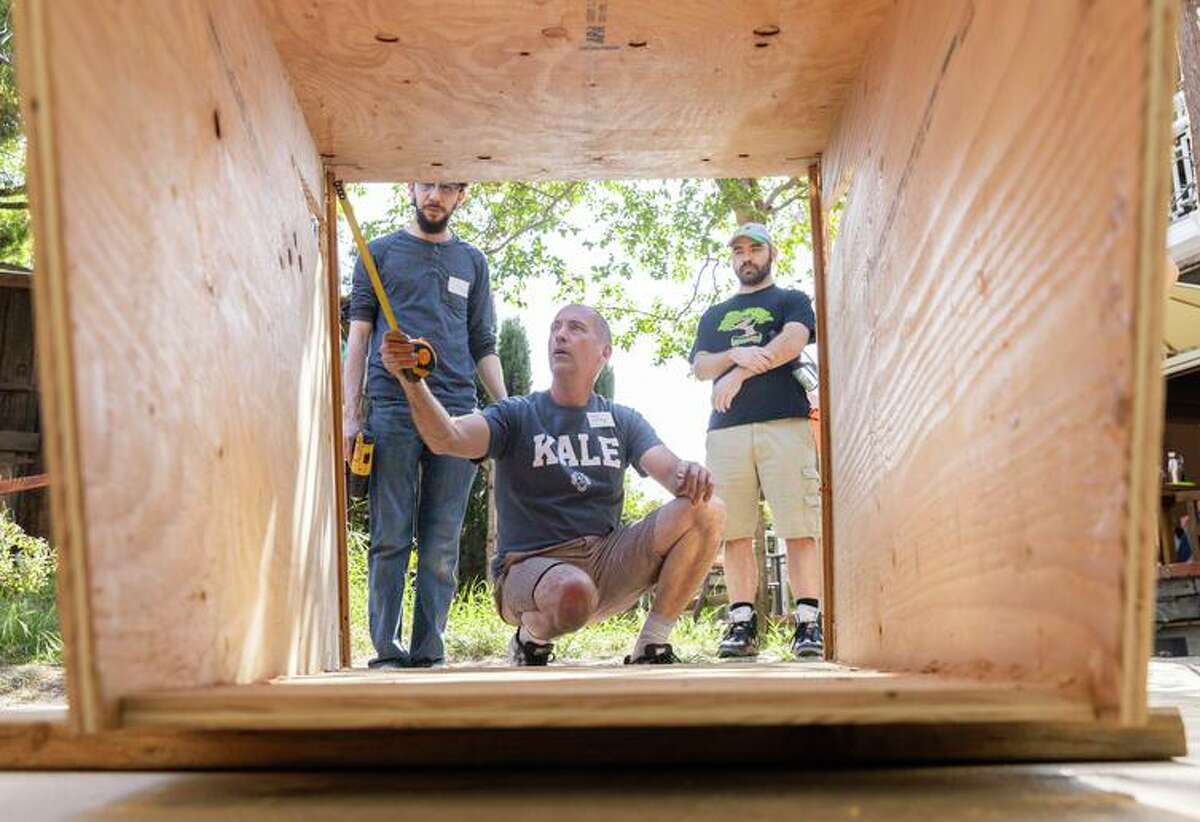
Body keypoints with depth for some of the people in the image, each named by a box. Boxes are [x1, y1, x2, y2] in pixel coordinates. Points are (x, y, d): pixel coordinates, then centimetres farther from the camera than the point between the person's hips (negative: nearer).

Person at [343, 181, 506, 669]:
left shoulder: (472, 262, 20)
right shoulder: (381, 254, 14)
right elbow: (359, 336, 8)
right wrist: (351, 413, -2)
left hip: (456, 413, 2)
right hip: (392, 409, -2)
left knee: (441, 545, 1)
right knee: (391, 540, -3)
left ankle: (428, 654, 5)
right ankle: (387, 652, 2)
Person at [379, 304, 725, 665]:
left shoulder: (623, 422, 11)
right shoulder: (516, 415, 0)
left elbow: (669, 469, -6)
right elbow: (448, 438, -18)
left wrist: (691, 476, -30)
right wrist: (412, 379, -36)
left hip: (606, 562, 4)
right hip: (528, 567, -4)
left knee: (707, 511, -16)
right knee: (572, 591, -40)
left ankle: (650, 647, -4)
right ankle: (531, 639, -2)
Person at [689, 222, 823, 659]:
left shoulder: (791, 301, 19)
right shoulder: (714, 316, 28)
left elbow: (792, 342, -3)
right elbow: (699, 368, 13)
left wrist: (741, 372, -7)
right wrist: (737, 354, -6)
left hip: (785, 422, -3)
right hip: (726, 430, 3)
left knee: (800, 527, -10)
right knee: (735, 533, -4)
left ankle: (808, 623, -11)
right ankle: (742, 623, -2)